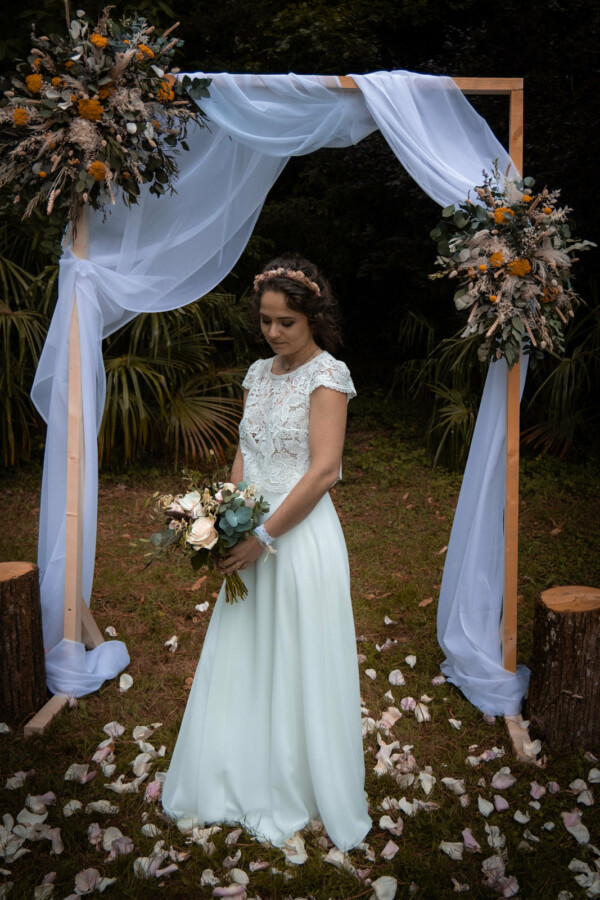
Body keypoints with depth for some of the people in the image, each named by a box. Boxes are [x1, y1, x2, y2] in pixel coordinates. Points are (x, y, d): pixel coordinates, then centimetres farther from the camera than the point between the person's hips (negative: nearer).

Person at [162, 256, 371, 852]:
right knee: (242, 664, 17)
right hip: (254, 537, 7)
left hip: (301, 537, -7)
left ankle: (293, 797, 30)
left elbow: (323, 471, -19)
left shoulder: (326, 374, -12)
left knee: (296, 667, 8)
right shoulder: (258, 373, 10)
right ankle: (241, 785, 37)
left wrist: (265, 536, -19)